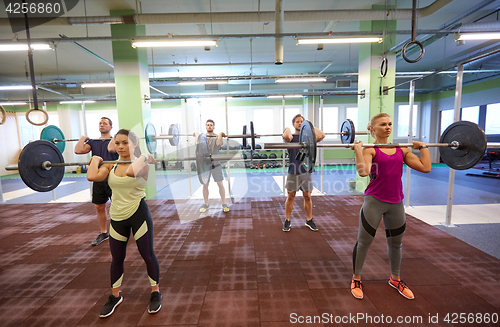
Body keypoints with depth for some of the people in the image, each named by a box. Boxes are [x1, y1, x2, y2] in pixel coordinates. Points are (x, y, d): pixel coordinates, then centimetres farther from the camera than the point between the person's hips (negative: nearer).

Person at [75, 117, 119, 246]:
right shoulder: (93, 142, 11)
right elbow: (78, 150, -6)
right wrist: (83, 138, 3)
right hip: (98, 180, 5)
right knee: (99, 207, 12)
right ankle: (103, 233, 28)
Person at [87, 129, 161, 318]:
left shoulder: (142, 164, -10)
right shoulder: (110, 165, 4)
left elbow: (130, 171, -34)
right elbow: (92, 177, -15)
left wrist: (144, 157, -20)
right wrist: (95, 160, 0)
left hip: (138, 215, -5)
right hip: (117, 218, 5)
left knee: (147, 255, 7)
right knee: (116, 258, 18)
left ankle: (155, 292, 29)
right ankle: (115, 296, 41)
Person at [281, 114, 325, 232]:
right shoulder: (292, 136, 0)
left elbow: (321, 135, -11)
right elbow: (286, 137, -26)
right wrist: (287, 129, -5)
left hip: (306, 170, 3)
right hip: (293, 171, -2)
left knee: (307, 196, 12)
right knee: (290, 196, 7)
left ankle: (309, 220, 29)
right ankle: (287, 221, 21)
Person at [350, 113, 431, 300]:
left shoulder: (401, 149, 8)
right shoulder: (369, 150, -9)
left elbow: (425, 167, 1)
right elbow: (363, 172, -27)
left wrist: (423, 147, 9)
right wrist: (357, 149, -25)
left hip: (396, 203, 6)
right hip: (374, 202, -5)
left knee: (395, 243, 21)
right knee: (364, 242, 6)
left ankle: (395, 279, 44)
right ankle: (356, 279, 27)